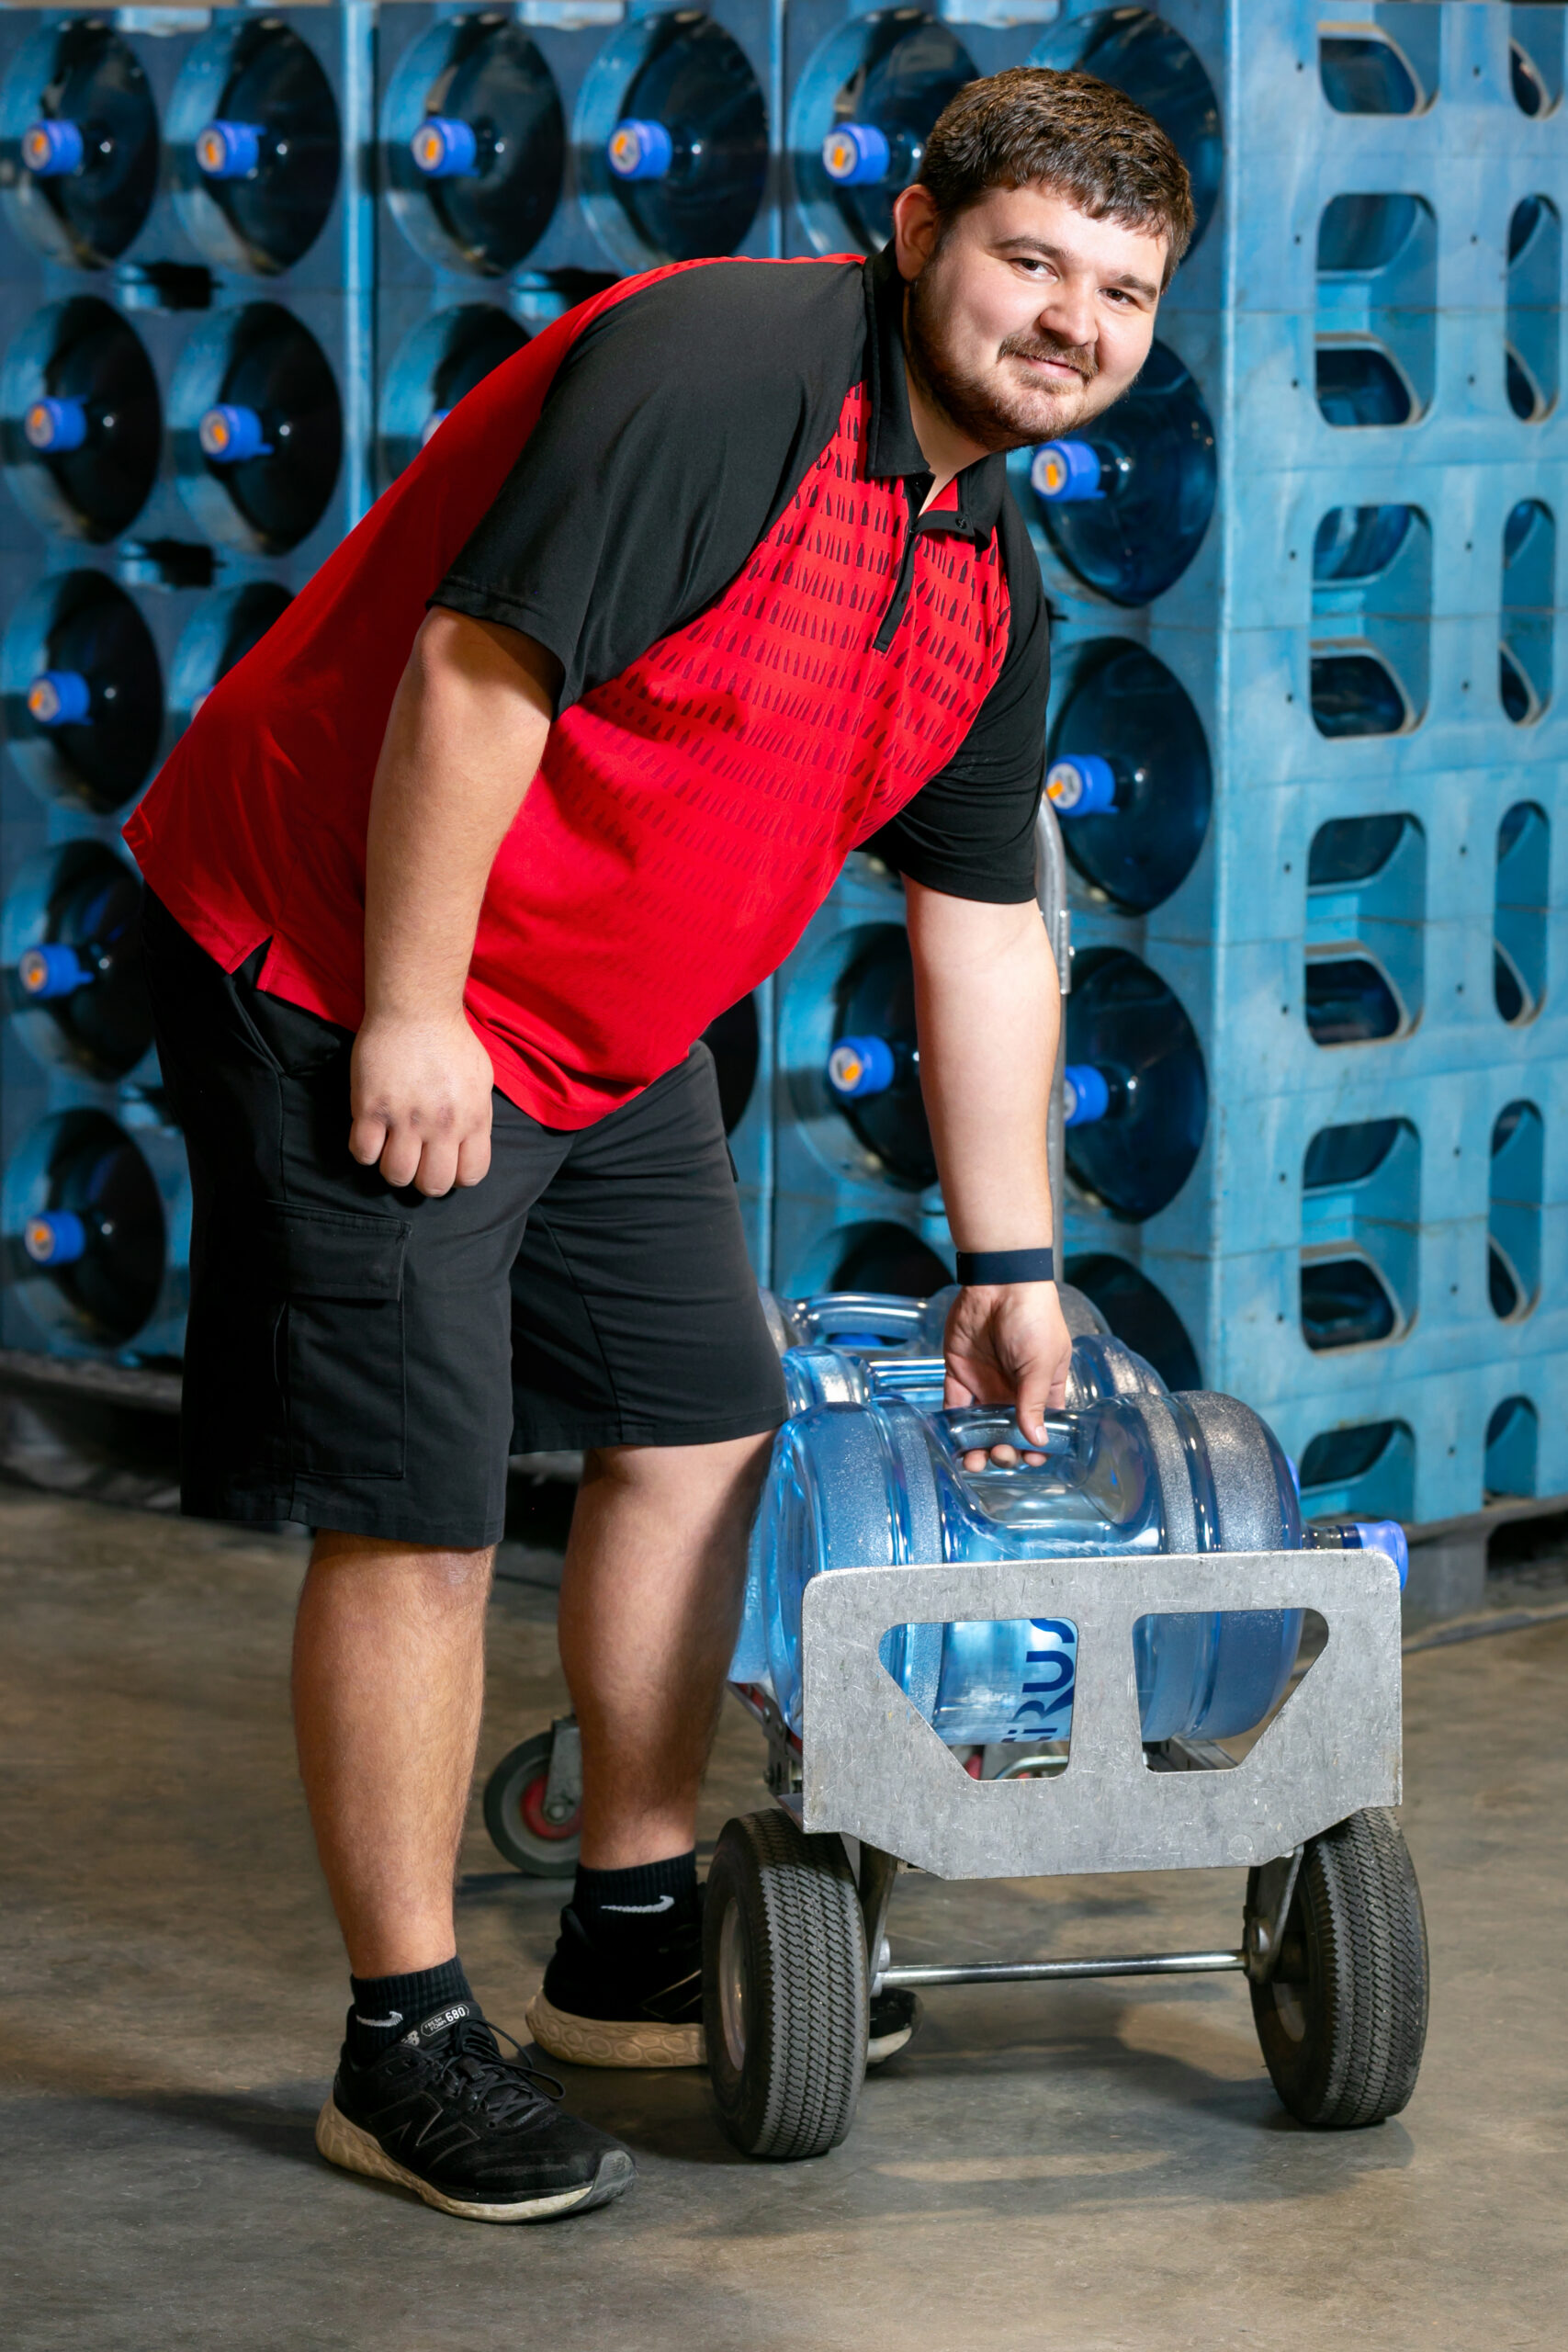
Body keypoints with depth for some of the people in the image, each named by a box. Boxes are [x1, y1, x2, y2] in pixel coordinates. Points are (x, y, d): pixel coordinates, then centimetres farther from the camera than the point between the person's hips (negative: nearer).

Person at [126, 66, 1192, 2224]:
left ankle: (636, 1949, 28)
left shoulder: (992, 581, 7)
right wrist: (409, 1012, -24)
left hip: (606, 1032, 10)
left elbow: (985, 926, 13)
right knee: (420, 1522, -8)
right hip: (350, 977, -10)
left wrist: (1008, 1262, 15)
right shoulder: (723, 371, -22)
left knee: (702, 1429, 14)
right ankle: (405, 2048, 2)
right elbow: (476, 669, -27)